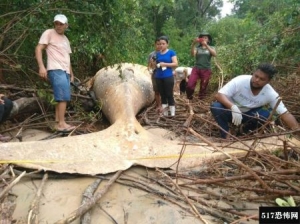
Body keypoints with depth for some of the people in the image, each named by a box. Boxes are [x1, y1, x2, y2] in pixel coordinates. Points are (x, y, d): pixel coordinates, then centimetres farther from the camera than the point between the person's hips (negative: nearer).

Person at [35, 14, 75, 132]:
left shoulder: (66, 39, 24)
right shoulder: (49, 33, 2)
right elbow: (38, 49, -7)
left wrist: (71, 73, 22)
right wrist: (41, 66, -20)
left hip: (65, 71, 8)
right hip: (55, 70, -8)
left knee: (61, 97, 6)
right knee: (63, 96, -16)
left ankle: (58, 121, 12)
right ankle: (61, 124, -13)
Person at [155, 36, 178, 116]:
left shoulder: (171, 52, 0)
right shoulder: (158, 53, 13)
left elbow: (176, 64, -7)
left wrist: (165, 64, -14)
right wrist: (156, 65, -1)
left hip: (168, 77, -5)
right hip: (159, 77, 5)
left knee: (169, 95, -4)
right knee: (162, 95, 9)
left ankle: (172, 114, 3)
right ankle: (165, 114, 16)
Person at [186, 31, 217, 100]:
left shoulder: (211, 48, 10)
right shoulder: (197, 48, 9)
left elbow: (215, 54, -12)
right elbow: (192, 54, -12)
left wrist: (206, 45, -23)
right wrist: (193, 44, -28)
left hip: (206, 70, 1)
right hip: (196, 69, 0)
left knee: (203, 88, 4)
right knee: (189, 85, -15)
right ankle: (189, 99, 9)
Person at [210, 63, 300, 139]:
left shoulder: (271, 94, -18)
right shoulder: (240, 80, -26)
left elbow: (285, 114, -18)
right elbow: (219, 95, -31)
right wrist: (233, 107, -48)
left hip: (248, 114, 3)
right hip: (232, 111, -2)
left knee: (269, 114, -24)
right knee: (215, 106, -33)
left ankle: (244, 129, 1)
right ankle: (227, 136, -18)